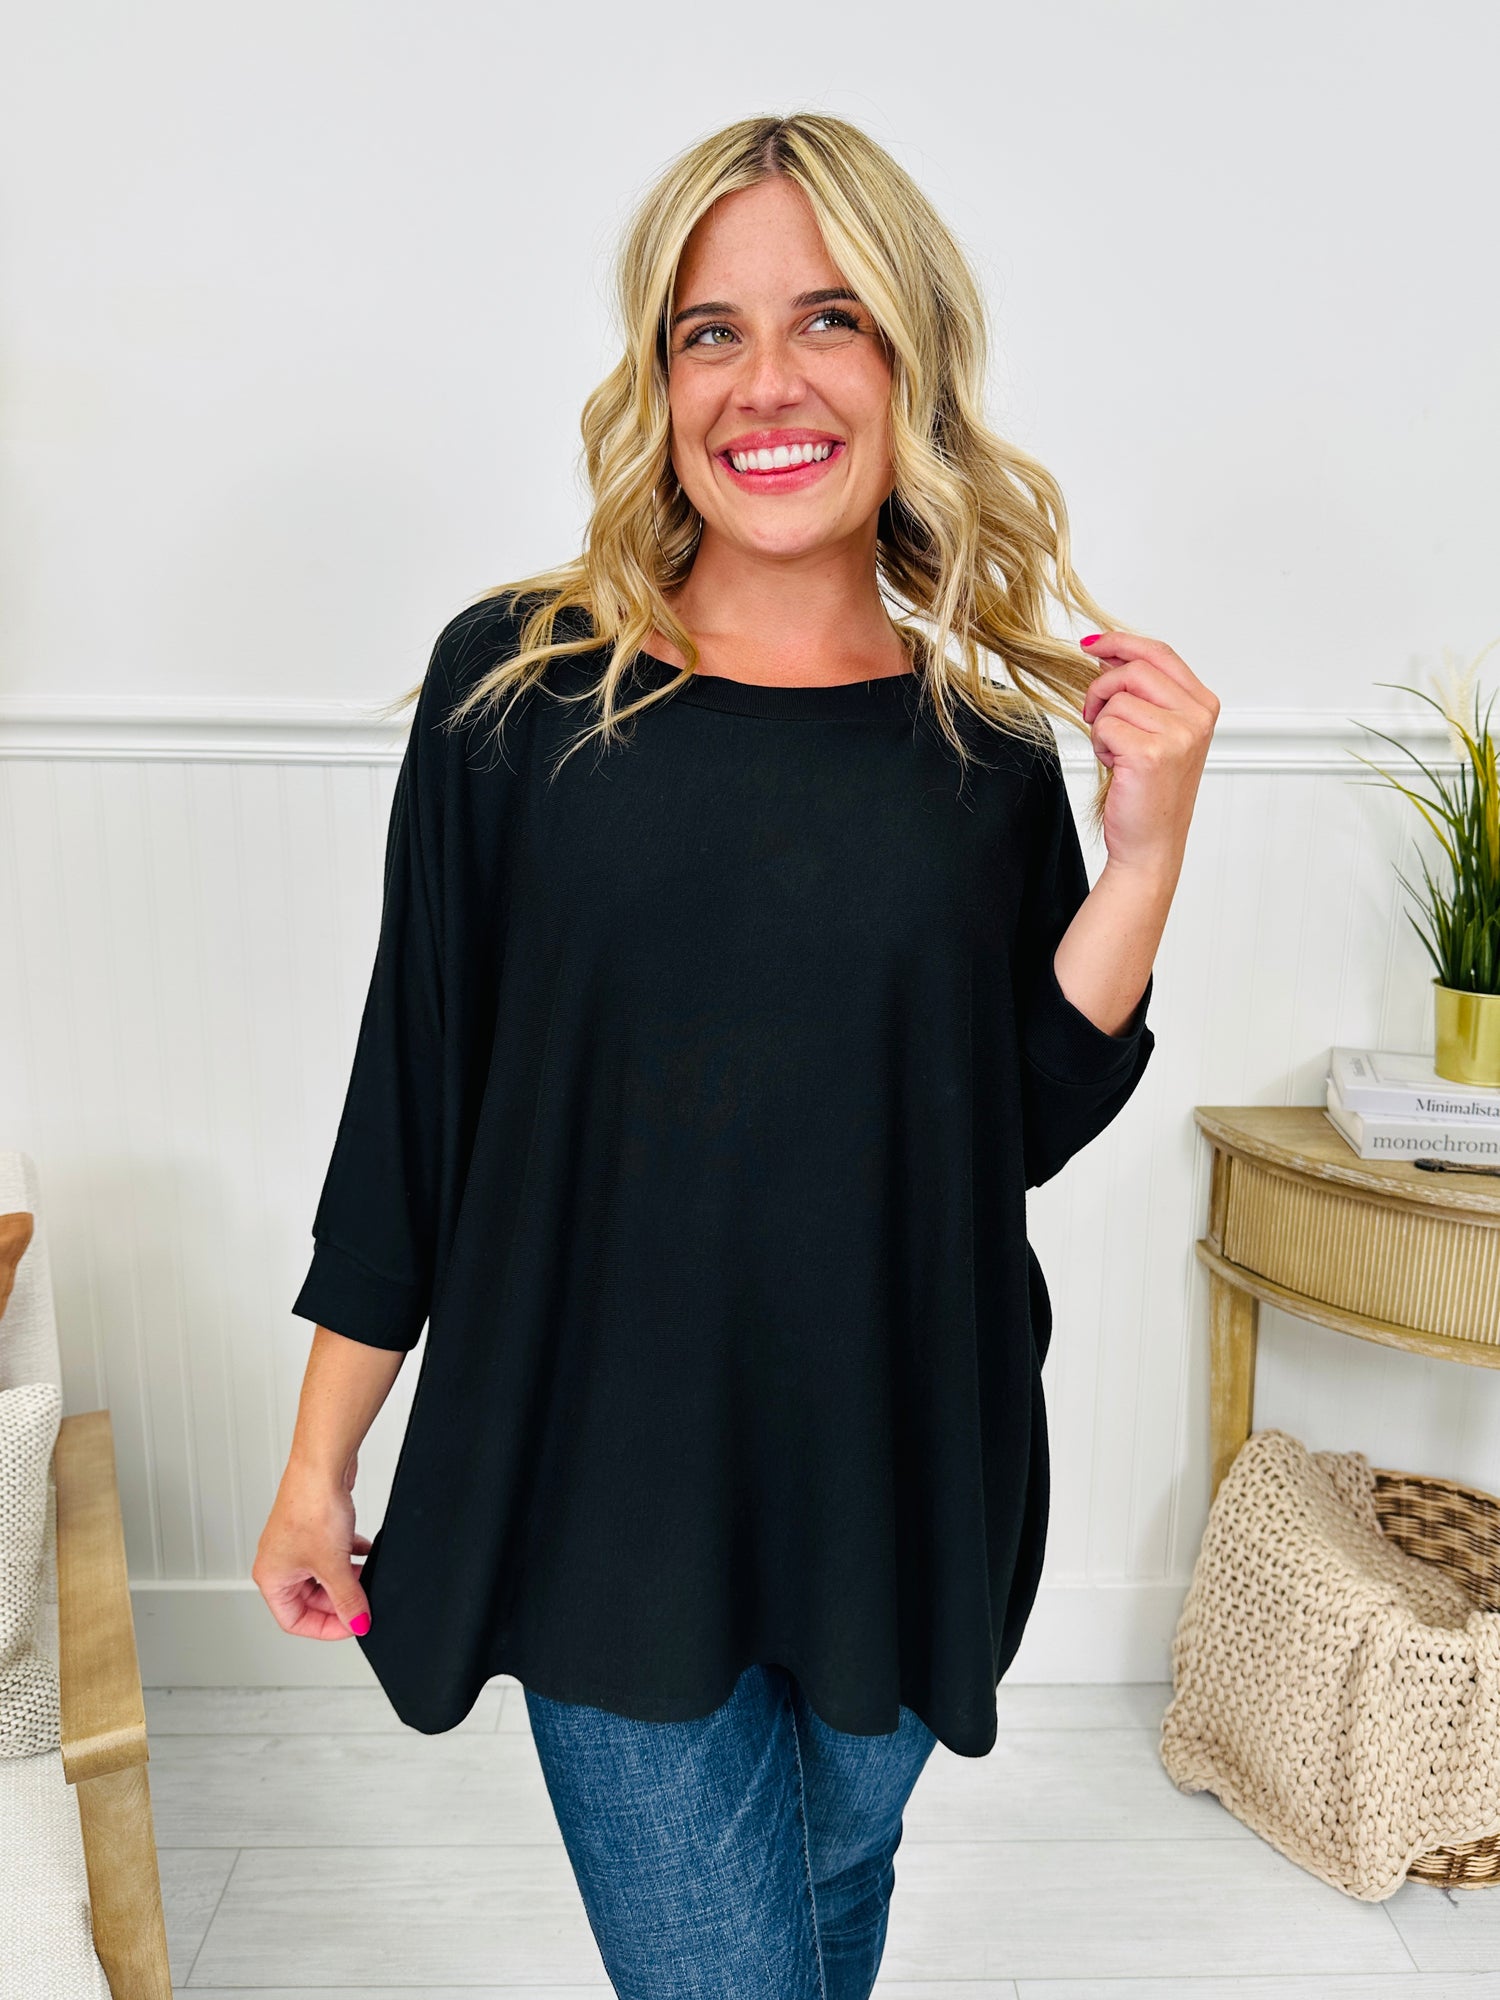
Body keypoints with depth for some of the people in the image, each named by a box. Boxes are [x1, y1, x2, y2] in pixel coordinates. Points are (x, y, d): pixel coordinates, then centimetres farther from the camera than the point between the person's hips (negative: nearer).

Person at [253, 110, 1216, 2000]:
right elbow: (407, 1086, -4)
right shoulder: (518, 681, -8)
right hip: (608, 1482, -2)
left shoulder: (987, 743, -3)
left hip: (905, 1489, 3)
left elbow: (1029, 1122, 0)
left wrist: (1146, 849, -13)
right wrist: (318, 1461, 1)